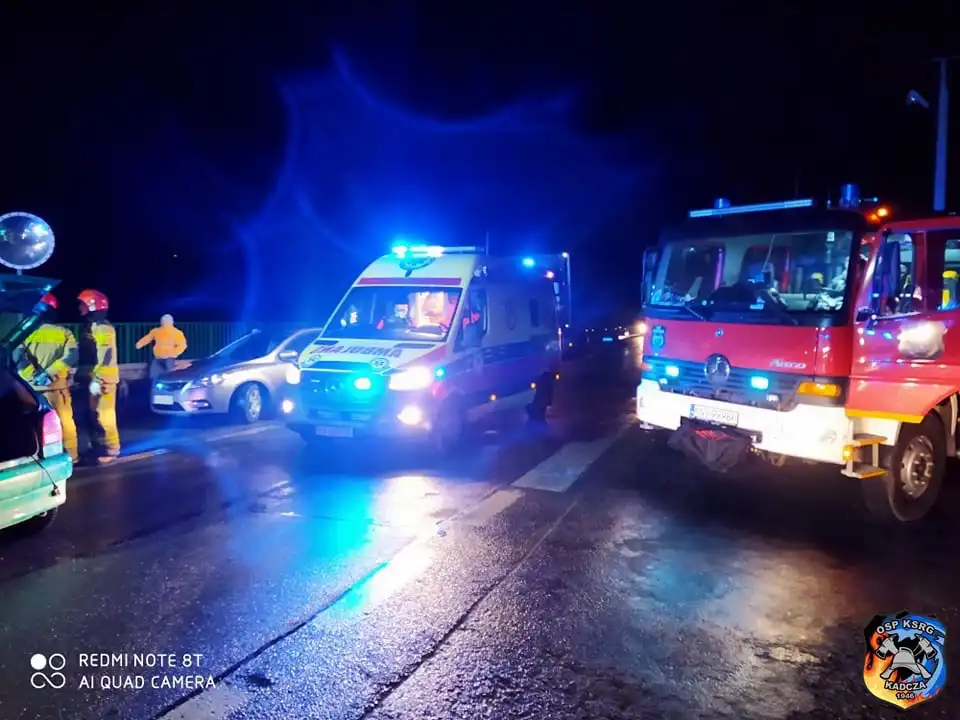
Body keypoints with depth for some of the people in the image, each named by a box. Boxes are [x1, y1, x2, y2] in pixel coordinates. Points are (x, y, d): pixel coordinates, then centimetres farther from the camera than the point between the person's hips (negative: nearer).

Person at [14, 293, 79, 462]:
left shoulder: (29, 332, -1)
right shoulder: (63, 332, 0)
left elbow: (18, 356, -13)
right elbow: (71, 355, -12)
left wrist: (33, 375, -12)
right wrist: (50, 373, -13)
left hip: (34, 386, 0)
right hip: (57, 385, 0)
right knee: (65, 421, 10)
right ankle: (71, 455, 14)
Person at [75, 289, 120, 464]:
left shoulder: (102, 327, -14)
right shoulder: (88, 326, 18)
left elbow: (106, 356, -21)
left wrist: (97, 379, -24)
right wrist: (81, 377, 23)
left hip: (102, 378, -10)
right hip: (91, 377, 10)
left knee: (104, 414, -8)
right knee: (92, 413, 15)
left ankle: (111, 448, -3)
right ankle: (98, 445, 25)